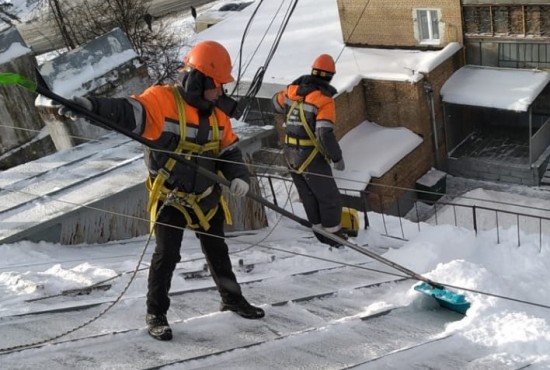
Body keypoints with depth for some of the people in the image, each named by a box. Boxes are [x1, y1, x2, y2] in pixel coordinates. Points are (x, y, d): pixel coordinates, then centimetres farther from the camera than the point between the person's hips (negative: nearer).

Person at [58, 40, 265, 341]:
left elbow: (230, 150, 7)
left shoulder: (217, 112, 2)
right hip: (170, 198, -6)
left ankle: (232, 299, 39)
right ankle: (156, 314, 14)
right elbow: (126, 112, -32)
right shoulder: (162, 100, -18)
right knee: (166, 255, -5)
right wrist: (90, 106, -50)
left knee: (217, 252, 19)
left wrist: (238, 176, -13)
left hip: (208, 198, 6)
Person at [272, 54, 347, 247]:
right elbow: (325, 134, -24)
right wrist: (337, 158, -14)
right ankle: (333, 236, 18)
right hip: (311, 156, -7)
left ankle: (321, 232, 30)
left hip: (290, 153, 7)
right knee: (329, 198, 9)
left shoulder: (293, 90, 1)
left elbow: (277, 103, 22)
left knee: (309, 197, 19)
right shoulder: (324, 99, -17)